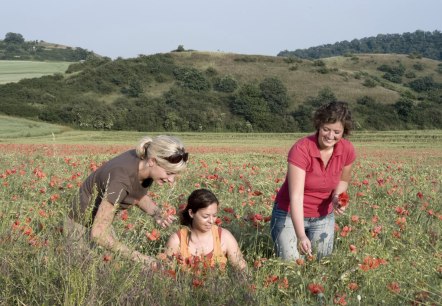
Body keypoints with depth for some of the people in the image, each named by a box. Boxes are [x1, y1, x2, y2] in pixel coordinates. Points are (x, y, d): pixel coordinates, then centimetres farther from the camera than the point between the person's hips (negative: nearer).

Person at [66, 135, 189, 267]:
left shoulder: (146, 165, -15)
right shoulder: (122, 179, -37)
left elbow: (139, 195, 6)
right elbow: (97, 233, -34)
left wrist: (157, 214, -13)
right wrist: (138, 256, -34)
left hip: (101, 221, 8)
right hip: (83, 227, -7)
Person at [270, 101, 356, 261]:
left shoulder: (347, 150, -12)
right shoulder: (301, 149, -28)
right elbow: (296, 196, -33)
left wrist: (337, 197, -12)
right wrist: (301, 236, -43)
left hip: (324, 217, 4)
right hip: (290, 215, -4)